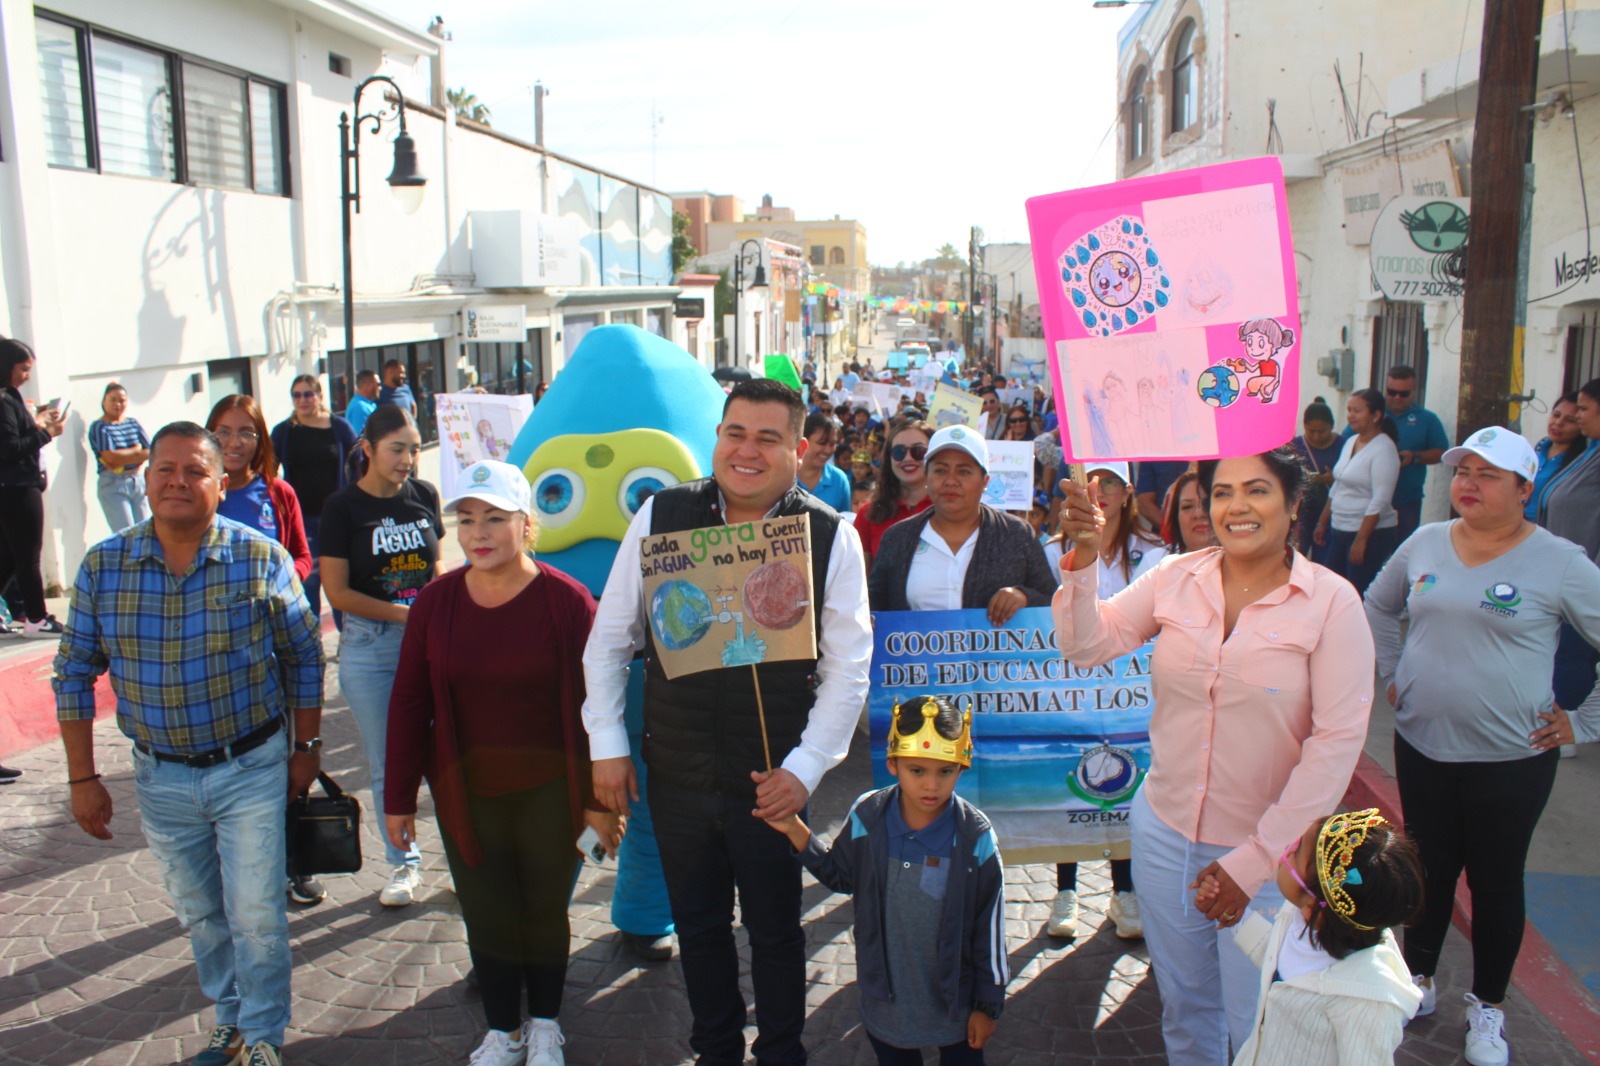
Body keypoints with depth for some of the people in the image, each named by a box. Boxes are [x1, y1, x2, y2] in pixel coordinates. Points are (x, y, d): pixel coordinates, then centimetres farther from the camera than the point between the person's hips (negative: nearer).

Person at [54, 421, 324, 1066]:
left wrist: (305, 748, 2)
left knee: (257, 914, 3)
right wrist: (82, 778, 2)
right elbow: (75, 675, 2)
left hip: (251, 769, -3)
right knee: (198, 914, 18)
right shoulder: (103, 566, -5)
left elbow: (303, 659, -2)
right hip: (161, 778, 3)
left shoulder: (261, 560, -11)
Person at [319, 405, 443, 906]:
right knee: (387, 762, 7)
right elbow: (337, 591, -6)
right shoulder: (343, 507, -5)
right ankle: (403, 863, 24)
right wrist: (404, 614, -13)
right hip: (370, 645, -2)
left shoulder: (424, 495, 5)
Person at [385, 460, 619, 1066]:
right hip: (465, 793, 2)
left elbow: (592, 705, -8)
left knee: (545, 910, 12)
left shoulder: (566, 600, -12)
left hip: (549, 792, -2)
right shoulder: (436, 602, -4)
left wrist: (598, 798, -6)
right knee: (486, 915, 9)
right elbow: (408, 705, 2)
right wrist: (398, 798, 4)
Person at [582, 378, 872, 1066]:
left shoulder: (832, 537, -9)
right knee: (697, 923, 19)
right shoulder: (661, 516, -5)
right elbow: (609, 638, 2)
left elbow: (848, 668, -6)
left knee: (774, 930, 14)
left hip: (770, 781, -2)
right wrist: (607, 745, 0)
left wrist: (804, 769, -12)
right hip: (676, 771, 2)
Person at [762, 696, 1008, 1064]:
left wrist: (988, 1003, -4)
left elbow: (989, 927, -10)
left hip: (955, 1001, -2)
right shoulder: (866, 818, -13)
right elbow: (840, 876, 5)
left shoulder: (976, 838, -19)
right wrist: (795, 831, -6)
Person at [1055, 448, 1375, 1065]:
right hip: (1165, 830, 3)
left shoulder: (1332, 602, -11)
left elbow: (1337, 742, -12)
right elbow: (1085, 645, -4)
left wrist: (1256, 858, -14)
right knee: (1184, 1008, 20)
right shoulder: (1176, 578, -2)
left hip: (1267, 851, -3)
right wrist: (1084, 559, -20)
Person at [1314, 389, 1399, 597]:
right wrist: (1322, 523, 20)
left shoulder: (1383, 449, -14)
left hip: (1371, 533, -8)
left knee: (1359, 596, -5)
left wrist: (1360, 540, -22)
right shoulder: (1350, 441, 11)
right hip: (1339, 530, 8)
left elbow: (1380, 501, -20)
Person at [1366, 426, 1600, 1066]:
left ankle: (1487, 1007, 32)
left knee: (1496, 880, 12)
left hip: (1510, 760, -3)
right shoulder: (1425, 545, 1)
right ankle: (1418, 980, 37)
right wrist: (1392, 675, 11)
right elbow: (1378, 607, 18)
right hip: (1421, 748, 3)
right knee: (1429, 868, 18)